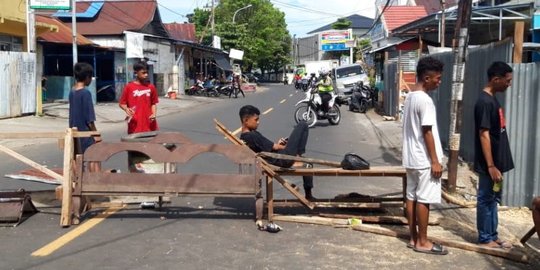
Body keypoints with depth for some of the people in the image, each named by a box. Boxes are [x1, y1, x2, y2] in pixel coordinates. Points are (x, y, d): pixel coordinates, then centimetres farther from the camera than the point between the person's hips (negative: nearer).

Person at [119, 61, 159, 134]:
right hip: (135, 125, -3)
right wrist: (127, 109, -16)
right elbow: (122, 103, 5)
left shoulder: (151, 87, 8)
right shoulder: (129, 87, -1)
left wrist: (154, 114, -2)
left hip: (149, 124, 3)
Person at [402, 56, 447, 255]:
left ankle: (414, 238, 19)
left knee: (412, 197, 11)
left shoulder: (410, 97, 10)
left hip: (411, 158, 9)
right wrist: (435, 161, -16)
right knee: (424, 200, -2)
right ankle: (422, 242, 6)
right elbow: (427, 132, -20)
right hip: (424, 160, -9)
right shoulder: (425, 100, -18)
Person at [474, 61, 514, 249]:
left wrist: (497, 164, 20)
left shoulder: (492, 99, 11)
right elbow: (484, 135, -22)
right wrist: (491, 166, -22)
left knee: (493, 199, 16)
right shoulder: (485, 102, -19)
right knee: (486, 200, 2)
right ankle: (485, 239, 13)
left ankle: (492, 236, 26)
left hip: (496, 161, 10)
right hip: (489, 164, -10)